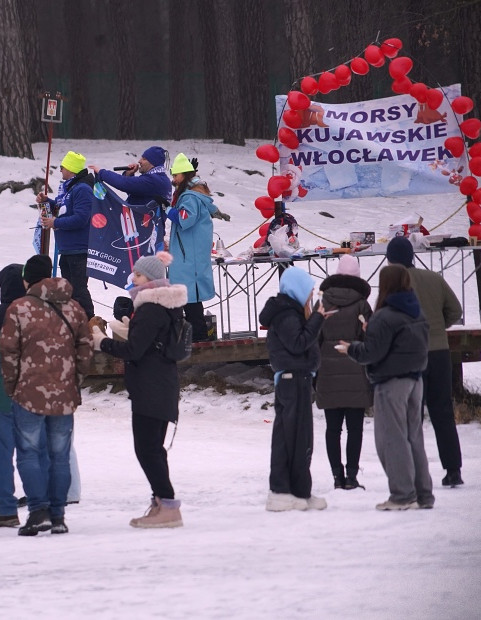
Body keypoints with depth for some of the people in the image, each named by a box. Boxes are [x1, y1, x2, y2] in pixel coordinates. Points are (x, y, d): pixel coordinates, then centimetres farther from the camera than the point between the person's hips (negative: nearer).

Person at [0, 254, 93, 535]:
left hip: (29, 395, -4)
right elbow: (85, 349, 7)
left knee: (29, 453, 2)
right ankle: (58, 515, 9)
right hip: (65, 396, 4)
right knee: (59, 456, 10)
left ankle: (39, 511, -10)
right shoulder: (73, 308, 5)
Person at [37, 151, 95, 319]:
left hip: (79, 250, -11)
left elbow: (80, 219, -26)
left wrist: (55, 223, -18)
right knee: (68, 288, 18)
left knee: (78, 289, -10)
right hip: (67, 249, 11)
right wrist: (47, 201, 11)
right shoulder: (66, 187, 14)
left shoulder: (82, 190, -18)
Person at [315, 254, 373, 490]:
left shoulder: (323, 305, 4)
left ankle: (337, 475, 4)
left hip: (328, 375, 2)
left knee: (333, 428, 6)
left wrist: (314, 373, 13)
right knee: (354, 427, 1)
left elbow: (314, 340, 6)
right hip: (356, 375, -2)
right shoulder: (361, 306, -2)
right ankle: (351, 475, -3)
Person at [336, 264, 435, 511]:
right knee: (414, 437, 13)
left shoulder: (384, 317, -17)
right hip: (415, 379, 8)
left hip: (391, 382, -8)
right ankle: (423, 494, 14)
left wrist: (350, 349, 3)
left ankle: (403, 495, -5)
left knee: (392, 438, -2)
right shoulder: (418, 314, 9)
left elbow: (372, 352, -18)